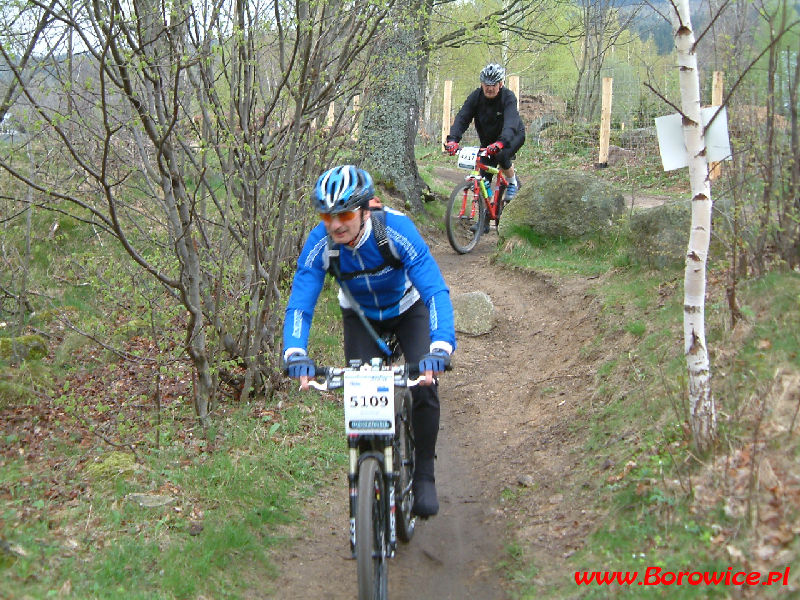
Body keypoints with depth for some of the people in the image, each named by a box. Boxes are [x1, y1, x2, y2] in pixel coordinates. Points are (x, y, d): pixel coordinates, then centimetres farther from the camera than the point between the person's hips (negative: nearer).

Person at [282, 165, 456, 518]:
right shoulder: (319, 244, -30)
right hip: (360, 317, 2)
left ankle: (424, 475, 2)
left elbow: (436, 292, -43)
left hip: (408, 310, -2)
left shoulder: (397, 229, -37)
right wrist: (295, 354, -52)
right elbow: (299, 304, -33)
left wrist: (440, 348, -58)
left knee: (424, 388, -19)